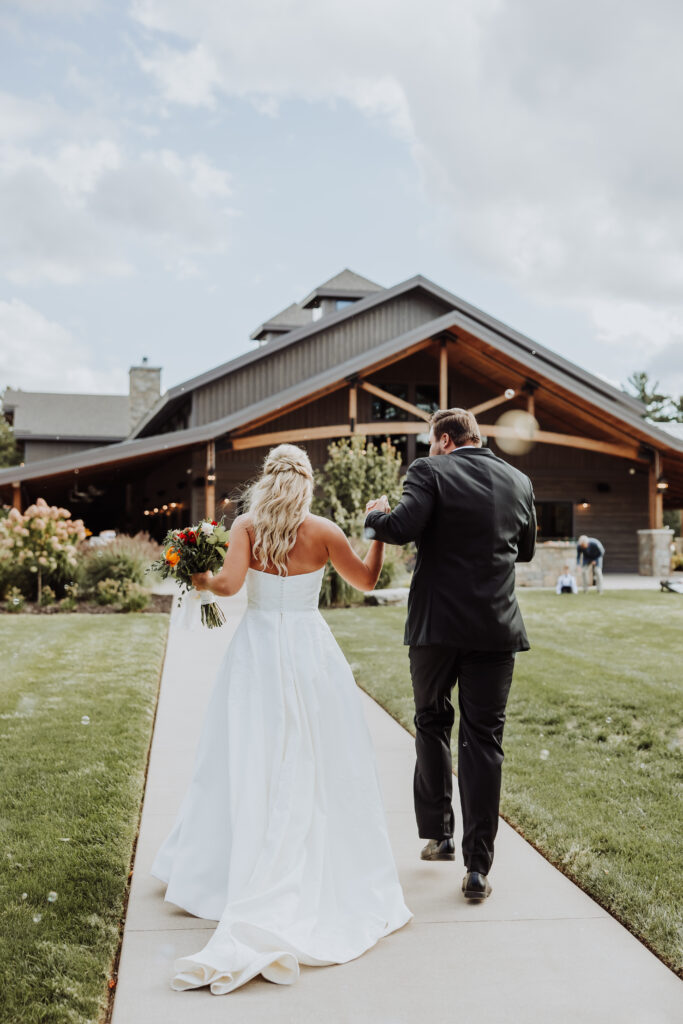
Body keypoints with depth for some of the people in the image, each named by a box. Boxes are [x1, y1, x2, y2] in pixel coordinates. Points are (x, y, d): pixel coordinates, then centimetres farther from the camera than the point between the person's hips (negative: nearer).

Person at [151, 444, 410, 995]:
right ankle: (320, 873, 14)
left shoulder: (246, 526, -4)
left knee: (248, 762, 11)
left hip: (257, 649, 1)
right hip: (310, 650, -1)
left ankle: (228, 867, 22)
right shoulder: (323, 531, -4)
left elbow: (230, 583, -17)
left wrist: (203, 581, 3)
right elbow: (367, 579, 5)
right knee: (315, 765, 8)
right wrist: (379, 531, 17)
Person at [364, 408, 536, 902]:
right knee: (483, 740, 6)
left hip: (437, 624, -2)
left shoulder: (430, 472, -5)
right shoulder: (518, 481, 9)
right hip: (497, 626, 3)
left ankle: (439, 835, 24)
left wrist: (375, 515, 0)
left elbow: (401, 528, -20)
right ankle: (477, 866, 6)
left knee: (432, 724, 19)